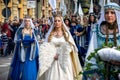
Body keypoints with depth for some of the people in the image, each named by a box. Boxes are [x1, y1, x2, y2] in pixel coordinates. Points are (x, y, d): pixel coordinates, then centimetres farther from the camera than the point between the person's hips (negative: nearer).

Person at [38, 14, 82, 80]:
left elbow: (71, 47, 2)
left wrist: (60, 54, -10)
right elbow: (45, 47, 5)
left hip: (64, 61, 0)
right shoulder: (50, 34, 8)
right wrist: (52, 55, -11)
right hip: (52, 61, 0)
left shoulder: (66, 34, 6)